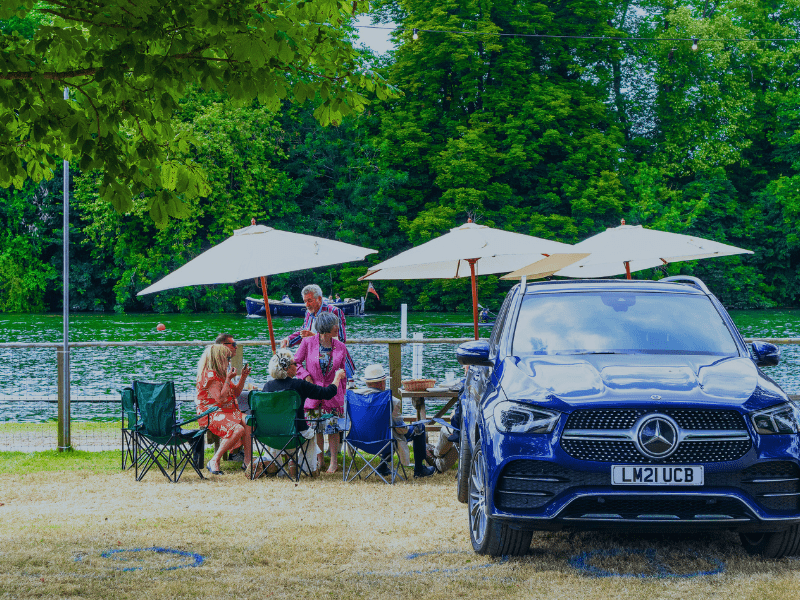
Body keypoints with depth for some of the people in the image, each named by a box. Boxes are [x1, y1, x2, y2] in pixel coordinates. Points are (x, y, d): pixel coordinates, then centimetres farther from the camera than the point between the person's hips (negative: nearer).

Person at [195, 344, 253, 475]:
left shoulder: (221, 374, 17)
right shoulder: (209, 375, -13)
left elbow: (235, 393, 25)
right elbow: (220, 399, -21)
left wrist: (243, 376, 14)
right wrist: (228, 379, -15)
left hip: (227, 412, 9)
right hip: (210, 414, -9)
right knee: (238, 429, -30)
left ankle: (247, 460, -17)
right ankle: (214, 462, -24)